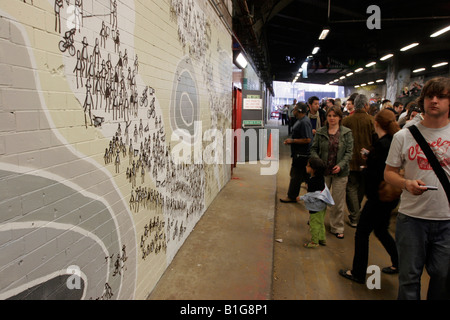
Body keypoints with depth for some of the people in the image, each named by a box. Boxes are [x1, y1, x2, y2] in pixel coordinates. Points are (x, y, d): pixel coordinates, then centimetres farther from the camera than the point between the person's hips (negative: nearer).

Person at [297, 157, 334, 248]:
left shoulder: (312, 181, -26)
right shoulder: (321, 178, 1)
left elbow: (311, 196, -25)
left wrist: (301, 198, -13)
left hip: (316, 207, -9)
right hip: (322, 205, 9)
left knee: (314, 224, 2)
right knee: (320, 223, 21)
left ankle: (314, 242, 12)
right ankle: (322, 239, 33)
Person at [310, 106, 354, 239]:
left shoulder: (347, 132, 0)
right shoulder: (320, 132, 2)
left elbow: (349, 152, -2)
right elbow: (313, 149, 5)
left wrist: (341, 165, -16)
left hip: (340, 172, -1)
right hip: (323, 170, 1)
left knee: (338, 202, 5)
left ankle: (337, 228, 20)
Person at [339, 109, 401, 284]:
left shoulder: (382, 144, -21)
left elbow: (376, 174, -24)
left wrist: (365, 170, -6)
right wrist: (370, 155, 18)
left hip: (379, 196, -9)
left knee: (362, 232, 3)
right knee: (381, 230, 25)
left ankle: (358, 273, 13)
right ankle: (398, 263, 36)